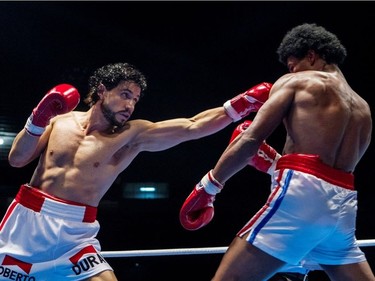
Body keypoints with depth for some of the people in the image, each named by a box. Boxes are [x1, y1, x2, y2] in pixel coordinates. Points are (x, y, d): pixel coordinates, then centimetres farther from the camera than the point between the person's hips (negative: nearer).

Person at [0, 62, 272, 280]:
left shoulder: (133, 135, -2)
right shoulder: (60, 119, 4)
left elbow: (192, 127, -11)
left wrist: (241, 104, -20)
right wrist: (39, 118, -14)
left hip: (75, 233, -1)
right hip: (26, 221, 1)